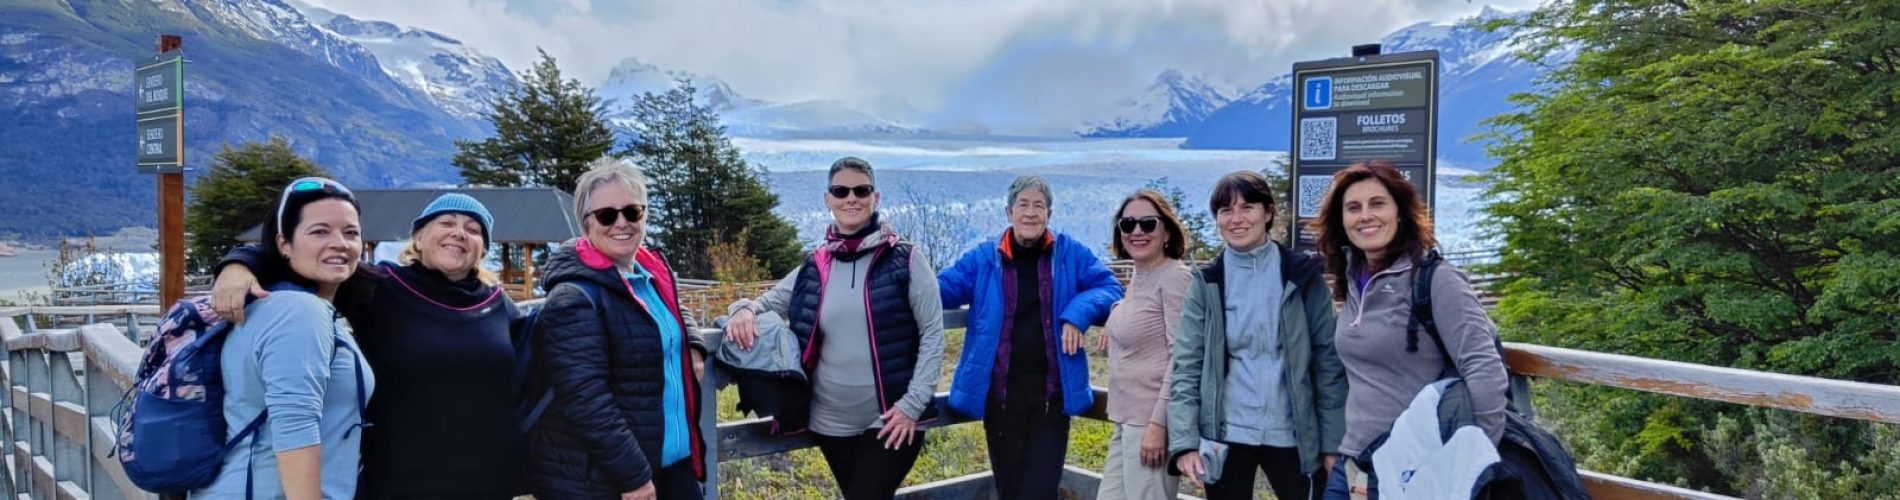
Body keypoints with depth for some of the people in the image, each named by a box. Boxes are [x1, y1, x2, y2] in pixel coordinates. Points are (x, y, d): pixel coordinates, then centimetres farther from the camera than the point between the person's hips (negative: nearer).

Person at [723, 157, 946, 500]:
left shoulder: (905, 260, -5)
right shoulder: (814, 267, 6)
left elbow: (932, 334, -4)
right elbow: (768, 303, 14)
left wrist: (912, 405, -11)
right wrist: (745, 309, -10)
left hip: (892, 422, -4)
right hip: (831, 423, 4)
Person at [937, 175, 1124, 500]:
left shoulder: (1070, 254, 4)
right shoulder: (983, 259, 4)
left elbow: (1110, 289, 3)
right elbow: (939, 290, 2)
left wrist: (1079, 313, -14)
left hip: (1051, 394, -1)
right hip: (1000, 395, 1)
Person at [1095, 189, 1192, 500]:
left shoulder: (1174, 276, -12)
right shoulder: (1137, 277, 14)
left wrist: (1158, 424, -21)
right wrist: (1116, 322, 13)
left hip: (1152, 421, -9)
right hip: (1127, 421, 9)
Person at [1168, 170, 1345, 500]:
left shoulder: (1302, 275, 1)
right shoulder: (1206, 284, 2)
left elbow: (1328, 362, 0)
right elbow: (1187, 367, -2)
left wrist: (1334, 442, -5)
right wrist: (1185, 441, -12)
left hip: (1292, 435, 0)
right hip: (1225, 435, 1)